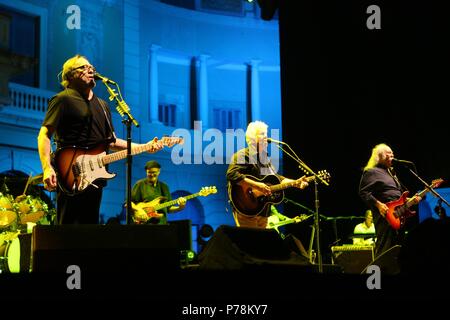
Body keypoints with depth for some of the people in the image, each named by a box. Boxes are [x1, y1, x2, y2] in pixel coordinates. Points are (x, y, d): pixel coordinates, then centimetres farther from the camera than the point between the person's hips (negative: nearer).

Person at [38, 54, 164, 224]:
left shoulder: (102, 105, 23)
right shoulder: (63, 100, -1)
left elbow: (111, 141, 24)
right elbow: (44, 135, -7)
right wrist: (47, 168, -22)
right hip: (71, 180, -7)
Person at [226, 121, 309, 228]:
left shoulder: (265, 158, 20)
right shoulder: (243, 155, -10)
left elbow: (277, 178, 22)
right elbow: (231, 175, -24)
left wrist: (295, 183, 6)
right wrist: (256, 185, -29)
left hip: (263, 212, 9)